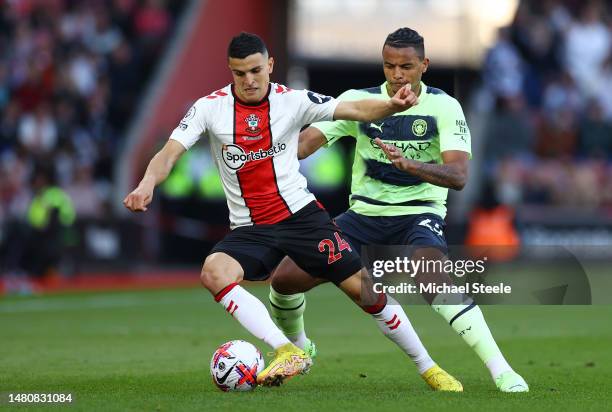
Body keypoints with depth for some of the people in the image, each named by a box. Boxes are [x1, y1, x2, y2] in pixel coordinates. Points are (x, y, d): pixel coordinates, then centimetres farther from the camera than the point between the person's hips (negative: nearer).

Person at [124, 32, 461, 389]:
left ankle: (428, 367, 14)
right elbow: (170, 153, -12)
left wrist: (394, 105, -33)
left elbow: (357, 110, -12)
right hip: (249, 229, 1)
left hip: (301, 214, -1)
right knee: (213, 272, -30)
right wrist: (148, 183, -34)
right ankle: (288, 352, -32)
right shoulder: (210, 107, -5)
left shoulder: (293, 101, -5)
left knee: (364, 288, -4)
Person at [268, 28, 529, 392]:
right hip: (364, 214, 4)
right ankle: (298, 348, 28)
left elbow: (458, 176, -22)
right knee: (285, 278, -6)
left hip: (418, 213, -4)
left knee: (432, 275, -37)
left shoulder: (444, 107, -11)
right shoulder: (359, 101, -3)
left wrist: (409, 164, -41)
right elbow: (309, 139, -11)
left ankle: (502, 372, -34)